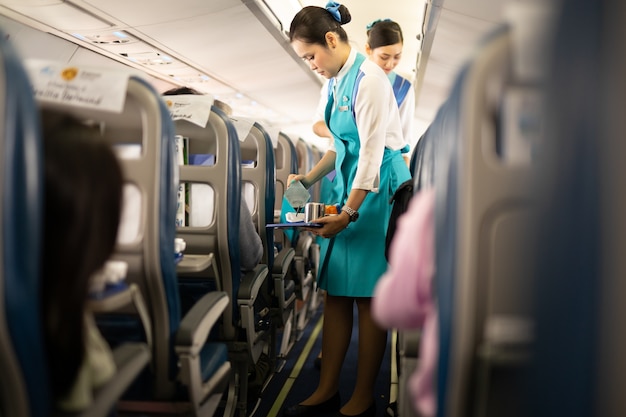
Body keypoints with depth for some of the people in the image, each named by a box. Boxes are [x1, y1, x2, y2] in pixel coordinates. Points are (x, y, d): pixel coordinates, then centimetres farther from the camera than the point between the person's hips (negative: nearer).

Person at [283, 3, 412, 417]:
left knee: (369, 297, -2)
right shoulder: (337, 81, 12)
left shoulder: (368, 79, -16)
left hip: (378, 188, -9)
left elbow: (372, 152, -19)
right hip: (349, 186, 9)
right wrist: (308, 178, 13)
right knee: (336, 291, 8)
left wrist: (349, 213, -20)